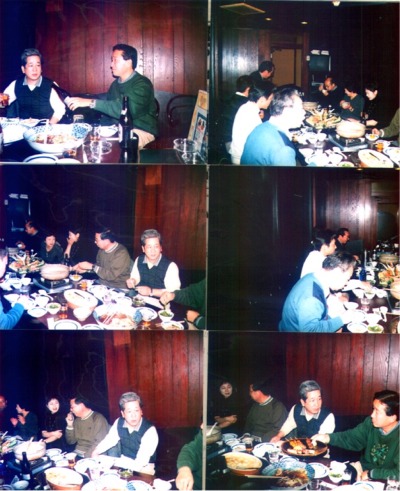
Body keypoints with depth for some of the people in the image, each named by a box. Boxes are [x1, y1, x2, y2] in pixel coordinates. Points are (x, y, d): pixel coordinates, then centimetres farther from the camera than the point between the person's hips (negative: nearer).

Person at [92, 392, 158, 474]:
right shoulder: (119, 423, -5)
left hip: (143, 470, -6)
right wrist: (95, 452, -4)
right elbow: (109, 440, 12)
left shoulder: (149, 431, -23)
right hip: (122, 465, 6)